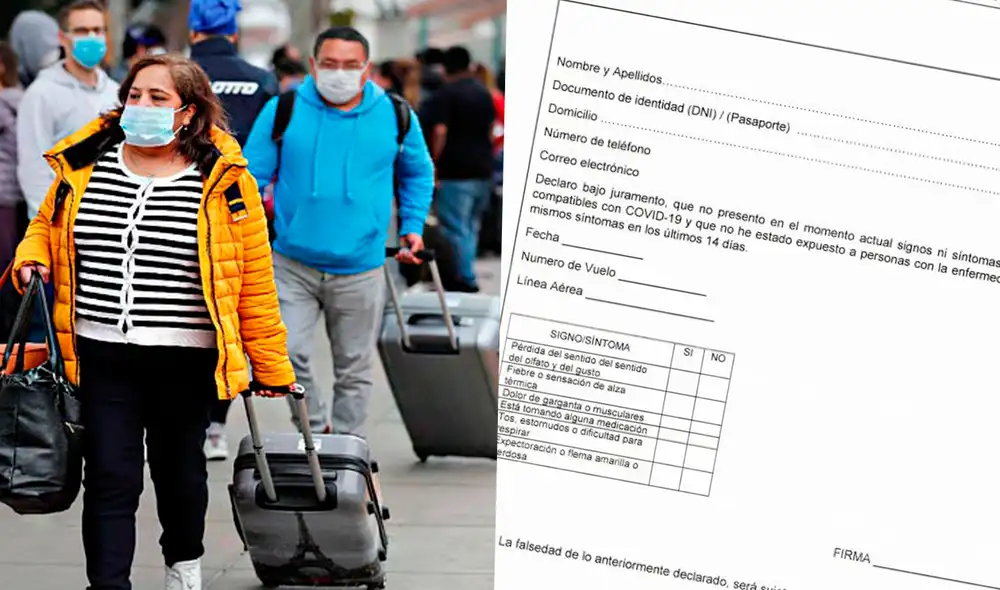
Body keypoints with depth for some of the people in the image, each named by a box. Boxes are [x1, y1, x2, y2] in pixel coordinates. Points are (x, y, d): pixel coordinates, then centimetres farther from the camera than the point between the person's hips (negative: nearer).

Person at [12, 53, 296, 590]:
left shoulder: (223, 179, -6)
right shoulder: (81, 164, 2)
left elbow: (255, 280, -3)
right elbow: (45, 228, 21)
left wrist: (272, 367, -2)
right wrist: (32, 260, -2)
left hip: (186, 359, -1)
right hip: (101, 356, 1)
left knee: (179, 468, 17)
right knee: (109, 478, -4)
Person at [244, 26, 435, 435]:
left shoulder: (395, 117, 0)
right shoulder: (283, 111, -4)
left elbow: (418, 173, 18)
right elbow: (251, 174, 1)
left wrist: (413, 227, 13)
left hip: (360, 270, 1)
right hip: (293, 266, -1)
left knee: (354, 370, 10)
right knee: (284, 353, -14)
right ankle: (315, 429, 11)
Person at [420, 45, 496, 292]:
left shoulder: (445, 94, -9)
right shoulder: (484, 93, 13)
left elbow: (439, 132, -17)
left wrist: (433, 166, -12)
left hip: (456, 171, -7)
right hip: (483, 169, 7)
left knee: (456, 228, -4)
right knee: (471, 226, 15)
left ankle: (467, 279, -7)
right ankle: (466, 273, 18)